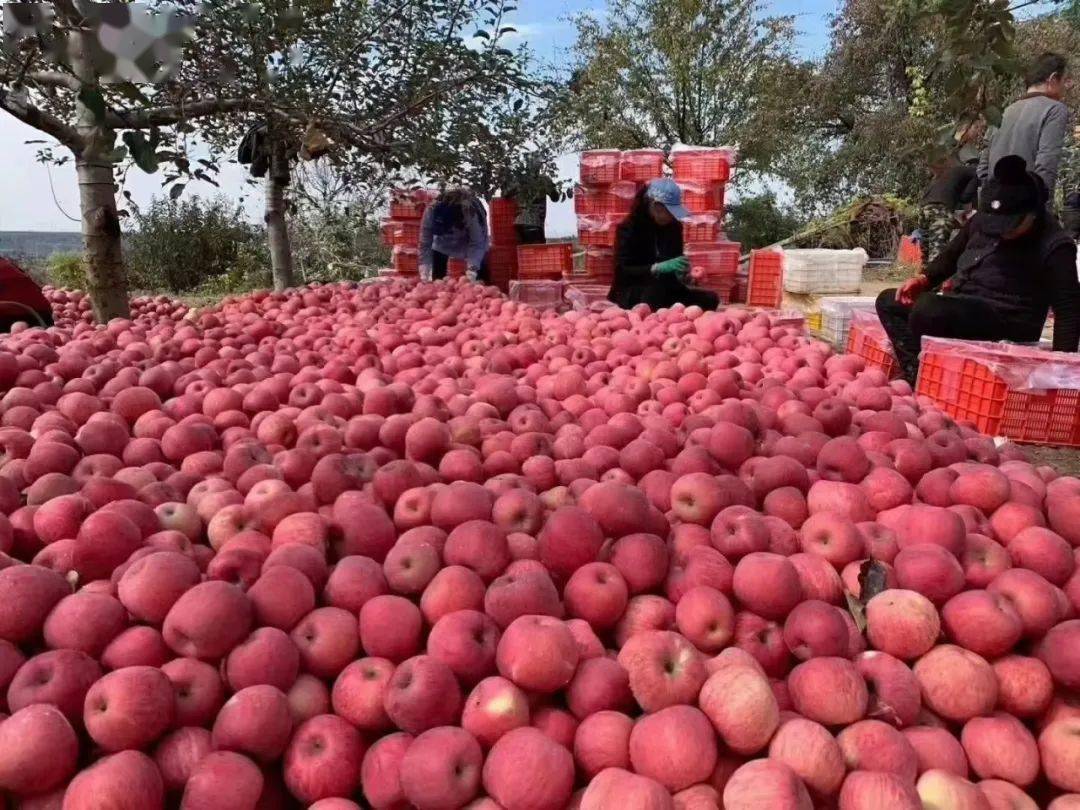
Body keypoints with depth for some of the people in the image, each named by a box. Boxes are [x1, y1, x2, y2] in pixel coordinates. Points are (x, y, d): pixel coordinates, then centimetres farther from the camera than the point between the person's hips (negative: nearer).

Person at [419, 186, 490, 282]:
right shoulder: (431, 210, -37)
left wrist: (470, 275, -48)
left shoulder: (473, 212, -43)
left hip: (469, 242, -2)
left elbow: (477, 244, -38)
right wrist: (424, 277, -40)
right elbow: (425, 245, -33)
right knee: (437, 281, -1)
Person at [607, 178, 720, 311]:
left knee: (711, 299, -15)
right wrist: (657, 268, -33)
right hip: (630, 293, -6)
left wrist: (681, 273, -12)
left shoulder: (674, 226, 4)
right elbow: (622, 272, -20)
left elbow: (673, 266, 13)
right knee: (657, 288, -39)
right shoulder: (629, 228, -12)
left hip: (663, 292, 6)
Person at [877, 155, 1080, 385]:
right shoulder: (982, 220, 7)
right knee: (889, 301, 5)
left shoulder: (1054, 246, -13)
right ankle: (917, 375, -14)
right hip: (963, 305, 9)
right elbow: (952, 254, 24)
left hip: (1008, 321, -9)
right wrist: (924, 279, 4)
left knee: (927, 308, -33)